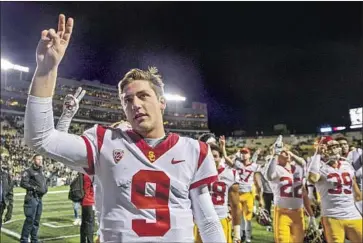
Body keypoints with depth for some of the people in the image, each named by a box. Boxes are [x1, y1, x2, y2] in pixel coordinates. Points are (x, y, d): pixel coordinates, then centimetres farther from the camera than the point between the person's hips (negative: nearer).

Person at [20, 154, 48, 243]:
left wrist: (45, 189, 5)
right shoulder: (28, 171, -5)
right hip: (31, 198, -8)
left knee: (36, 221, 12)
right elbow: (23, 183, -14)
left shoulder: (41, 172, 20)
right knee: (30, 220, -10)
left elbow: (45, 184, 25)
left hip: (39, 198, 8)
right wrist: (34, 188, -18)